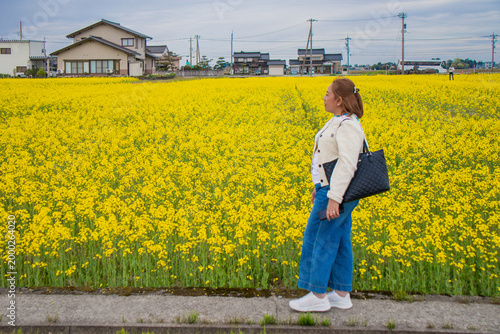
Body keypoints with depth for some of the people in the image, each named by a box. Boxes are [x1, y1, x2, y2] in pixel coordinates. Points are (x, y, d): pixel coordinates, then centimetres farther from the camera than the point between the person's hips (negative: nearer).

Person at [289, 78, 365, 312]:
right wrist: (320, 188, 23)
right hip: (332, 190, 10)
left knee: (317, 240, -3)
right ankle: (342, 295, 20)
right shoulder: (338, 122, 13)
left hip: (336, 192, -10)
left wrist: (333, 198, -29)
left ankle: (318, 297, 6)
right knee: (338, 241, 13)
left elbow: (347, 165, -26)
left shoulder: (348, 127, -19)